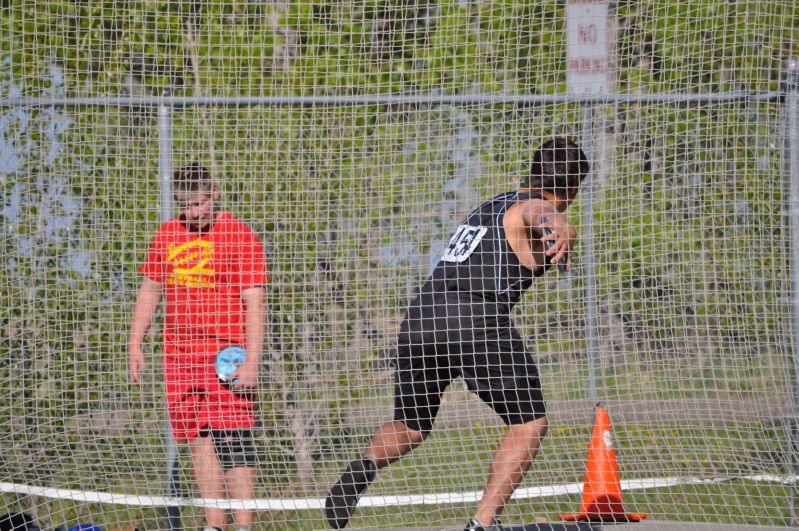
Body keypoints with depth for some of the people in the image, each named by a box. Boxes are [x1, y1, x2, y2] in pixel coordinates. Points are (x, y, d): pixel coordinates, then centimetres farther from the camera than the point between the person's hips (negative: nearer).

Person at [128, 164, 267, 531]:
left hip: (227, 356, -5)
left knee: (232, 441, -11)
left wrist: (251, 362, -15)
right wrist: (134, 345, 14)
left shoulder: (240, 238, -4)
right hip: (178, 355, 5)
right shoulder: (166, 235, 13)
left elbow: (254, 304, -7)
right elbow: (149, 291, 22)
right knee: (198, 439, 5)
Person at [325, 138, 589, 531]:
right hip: (478, 321, -7)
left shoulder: (491, 206, 28)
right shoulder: (537, 207, 4)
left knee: (410, 426, 21)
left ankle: (367, 464, -12)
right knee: (529, 424, 7)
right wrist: (561, 232, -44)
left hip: (419, 319, 7)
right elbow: (544, 219, -22)